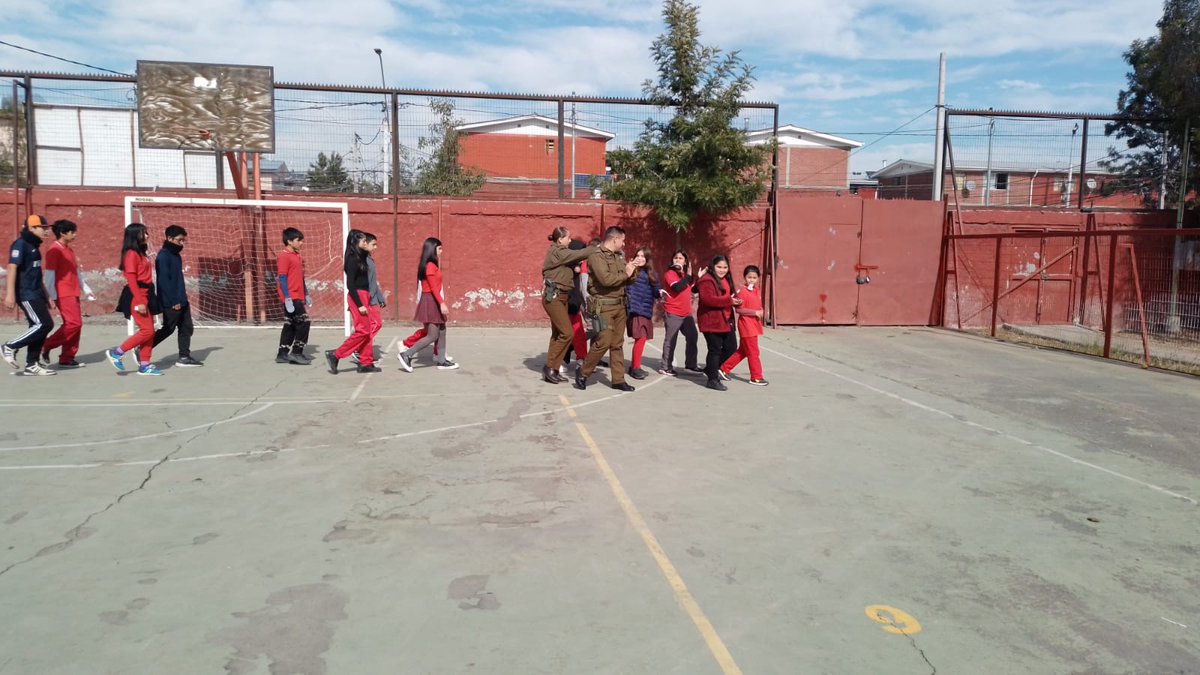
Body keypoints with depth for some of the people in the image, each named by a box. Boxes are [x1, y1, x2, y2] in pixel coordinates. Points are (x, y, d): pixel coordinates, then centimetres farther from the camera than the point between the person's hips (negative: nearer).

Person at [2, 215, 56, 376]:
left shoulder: (34, 246, 18)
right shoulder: (20, 244, -10)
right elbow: (12, 268, -18)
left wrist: (45, 295, 23)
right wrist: (10, 294, -25)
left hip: (36, 294, 9)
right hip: (26, 294, -9)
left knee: (39, 327, 8)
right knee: (44, 324, -14)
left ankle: (31, 365, 13)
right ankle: (10, 346, -1)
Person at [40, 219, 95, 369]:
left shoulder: (69, 249, 17)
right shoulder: (54, 250, -10)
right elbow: (48, 274, -13)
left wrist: (86, 289, 21)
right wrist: (52, 296, -16)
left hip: (73, 293, 9)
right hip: (63, 294, -9)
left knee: (76, 324, 7)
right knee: (73, 323, -14)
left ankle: (67, 358, 13)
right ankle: (45, 347, 0)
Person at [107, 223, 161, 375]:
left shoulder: (140, 253, 16)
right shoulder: (131, 254, -11)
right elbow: (131, 280, -16)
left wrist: (147, 299, 13)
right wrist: (139, 302, -21)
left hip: (145, 295, 9)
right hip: (136, 296, -9)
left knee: (149, 331, 8)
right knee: (147, 330, -10)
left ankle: (144, 365, 12)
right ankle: (116, 353, 1)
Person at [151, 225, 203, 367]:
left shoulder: (175, 254, 14)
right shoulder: (163, 256, -15)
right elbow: (163, 281, -20)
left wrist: (182, 298, 16)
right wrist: (173, 301, -21)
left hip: (181, 301, 9)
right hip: (171, 303, -9)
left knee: (187, 328, 8)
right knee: (168, 329, 0)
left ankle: (184, 357, 13)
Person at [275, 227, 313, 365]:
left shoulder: (297, 256, 16)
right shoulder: (284, 256, -11)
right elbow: (282, 278, -16)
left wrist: (306, 295, 22)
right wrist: (287, 298, -21)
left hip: (297, 297, 9)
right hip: (291, 298, -9)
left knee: (290, 325, 12)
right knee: (304, 322, -10)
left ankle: (282, 354, 18)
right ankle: (296, 353, -3)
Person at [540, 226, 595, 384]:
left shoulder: (560, 253, 17)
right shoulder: (556, 252, -13)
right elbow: (578, 254, -20)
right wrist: (597, 249, -13)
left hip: (561, 297, 10)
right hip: (554, 297, -10)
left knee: (558, 334, 9)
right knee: (567, 333, -12)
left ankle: (552, 370, 13)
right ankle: (549, 367, -5)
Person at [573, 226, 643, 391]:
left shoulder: (618, 257, 15)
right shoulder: (596, 256, -11)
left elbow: (628, 281, 19)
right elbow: (606, 279, -25)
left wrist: (632, 270, -1)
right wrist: (625, 274, -12)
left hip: (619, 305, 8)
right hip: (603, 306, -8)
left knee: (617, 344, 8)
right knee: (603, 342, -10)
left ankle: (618, 379, 14)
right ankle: (583, 372, 8)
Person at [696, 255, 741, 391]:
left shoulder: (726, 281, 18)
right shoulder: (707, 281, -13)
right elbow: (708, 299, -26)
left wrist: (735, 301, 6)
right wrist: (729, 301, -24)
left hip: (725, 320, 10)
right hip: (711, 320, -10)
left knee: (731, 347, 13)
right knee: (715, 349, -3)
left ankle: (711, 368, 31)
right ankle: (713, 380, 8)